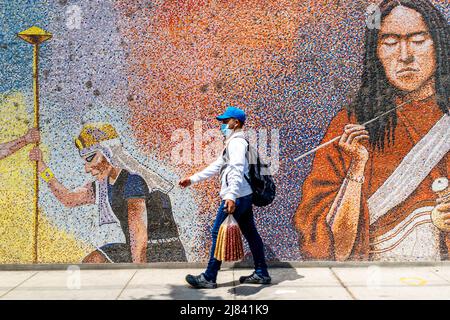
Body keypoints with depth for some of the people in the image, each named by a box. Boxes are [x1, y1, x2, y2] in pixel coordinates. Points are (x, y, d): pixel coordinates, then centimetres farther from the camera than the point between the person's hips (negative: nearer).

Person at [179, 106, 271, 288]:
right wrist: (192, 179, 22)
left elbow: (237, 170, -27)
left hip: (236, 197, -10)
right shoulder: (232, 142, 21)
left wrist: (231, 195, -38)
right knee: (250, 233, 12)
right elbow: (216, 167, 24)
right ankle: (261, 274, 18)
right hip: (244, 196, 10)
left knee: (218, 233, -5)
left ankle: (209, 278, 1)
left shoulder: (236, 142, -12)